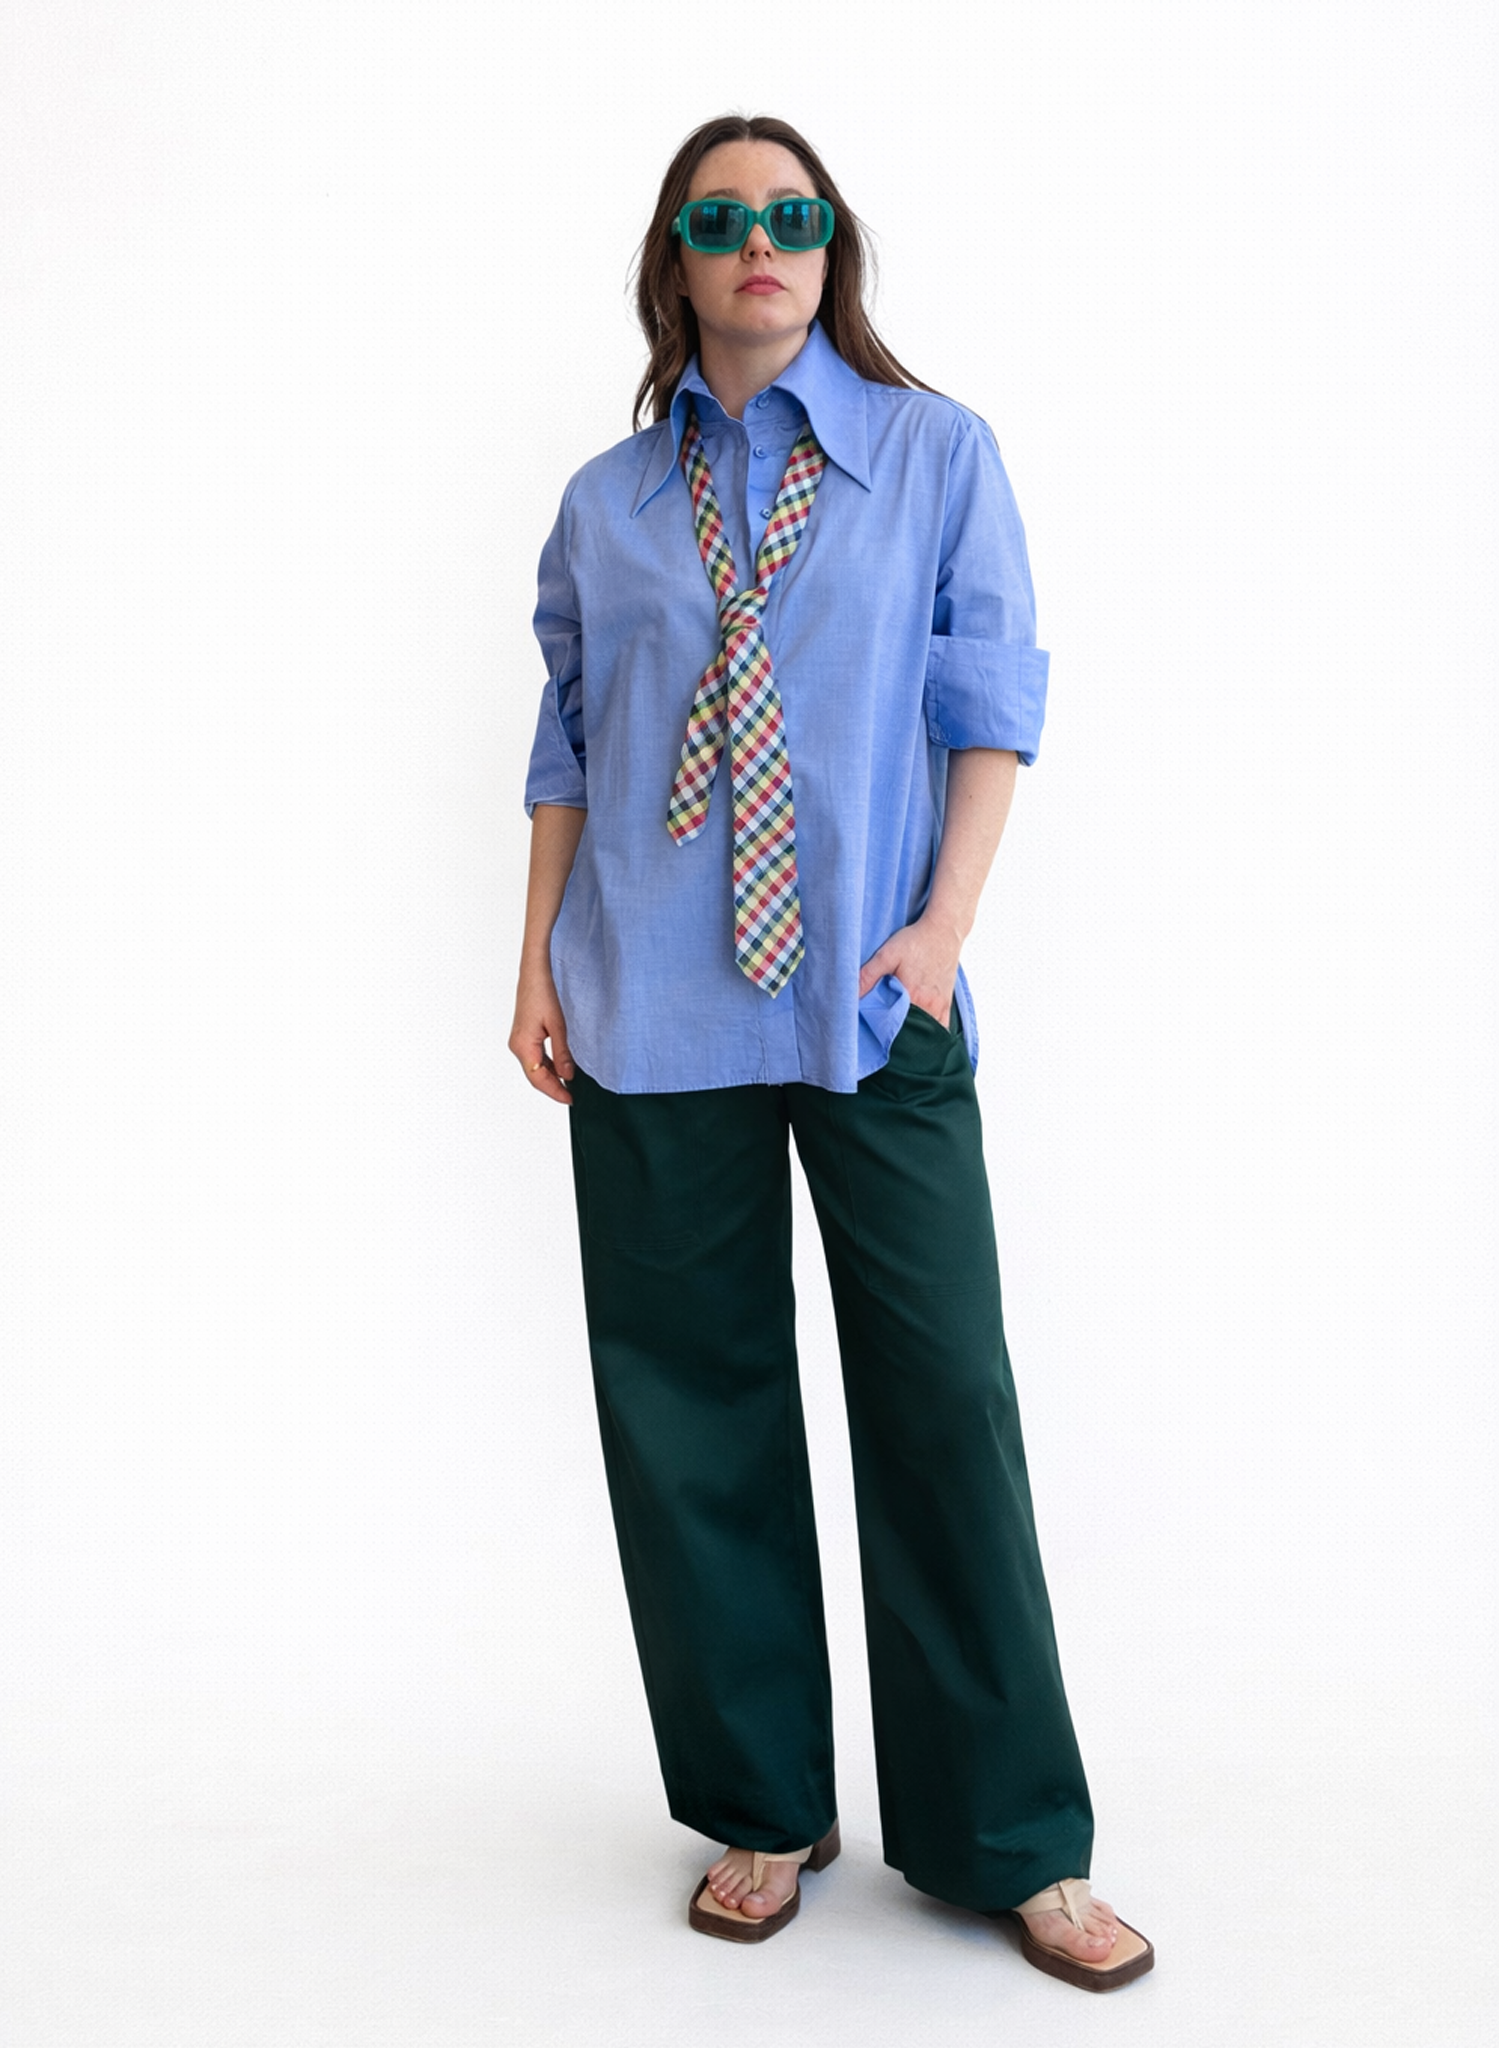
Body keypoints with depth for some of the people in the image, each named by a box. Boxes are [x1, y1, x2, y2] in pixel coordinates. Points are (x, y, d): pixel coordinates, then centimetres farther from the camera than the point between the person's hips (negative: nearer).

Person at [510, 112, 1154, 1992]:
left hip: (874, 1002, -2)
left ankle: (1011, 1844, 13)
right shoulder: (608, 502, 12)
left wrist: (946, 922, -9)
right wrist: (540, 958, 5)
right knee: (691, 1409, 6)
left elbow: (993, 702, 3)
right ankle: (759, 1813, 23)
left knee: (943, 1398, -3)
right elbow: (569, 744, 13)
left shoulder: (938, 456, 7)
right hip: (650, 1013, 2)